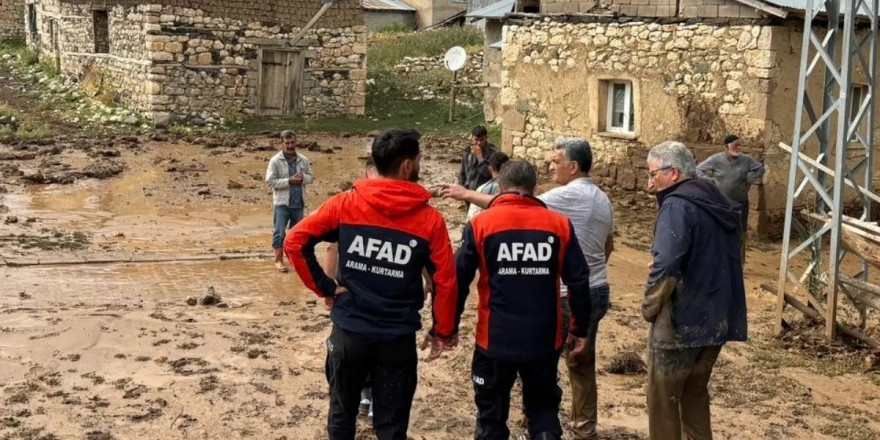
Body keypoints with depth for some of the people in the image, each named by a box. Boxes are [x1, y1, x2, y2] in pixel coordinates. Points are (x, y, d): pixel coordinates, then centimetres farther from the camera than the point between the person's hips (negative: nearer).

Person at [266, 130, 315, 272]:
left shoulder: (303, 160, 4)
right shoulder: (275, 161, -7)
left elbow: (311, 177, 9)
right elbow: (270, 181, -12)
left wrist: (303, 178, -14)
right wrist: (289, 181, -20)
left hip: (298, 203, 4)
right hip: (282, 203, -4)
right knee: (279, 232, -5)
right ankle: (278, 260, 1)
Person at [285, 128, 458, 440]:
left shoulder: (346, 204, -5)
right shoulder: (430, 219, -8)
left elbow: (294, 242, -8)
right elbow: (445, 282, -7)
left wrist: (323, 286, -1)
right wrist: (442, 332, 5)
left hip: (349, 330, 1)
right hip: (398, 337, -1)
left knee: (342, 414, 20)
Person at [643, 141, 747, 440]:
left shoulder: (678, 205, -17)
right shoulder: (719, 204, 10)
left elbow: (666, 267, -27)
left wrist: (650, 307, -13)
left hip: (680, 321, -8)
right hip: (717, 319, 9)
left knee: (663, 400, 6)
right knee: (695, 393, 22)